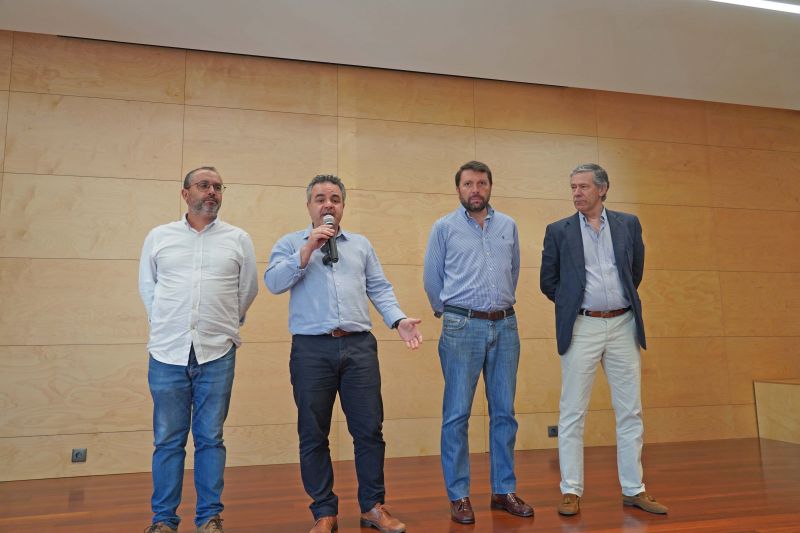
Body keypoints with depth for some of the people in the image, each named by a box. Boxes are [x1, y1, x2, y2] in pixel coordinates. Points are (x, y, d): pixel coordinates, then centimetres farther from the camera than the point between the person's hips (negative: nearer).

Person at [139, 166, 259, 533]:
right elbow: (146, 286, 15)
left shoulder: (238, 239, 6)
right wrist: (165, 324, 12)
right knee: (168, 440, 8)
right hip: (167, 352, 1)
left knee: (210, 438, 7)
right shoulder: (159, 237, 8)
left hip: (217, 353, 0)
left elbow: (247, 289, 12)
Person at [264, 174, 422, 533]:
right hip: (311, 349, -1)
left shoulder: (361, 244, 18)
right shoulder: (290, 243, 10)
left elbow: (379, 288, 11)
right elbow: (273, 282, -5)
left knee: (369, 429, 4)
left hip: (359, 346, 2)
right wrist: (308, 250, -11)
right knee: (313, 435, 6)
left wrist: (399, 320, -3)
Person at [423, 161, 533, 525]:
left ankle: (504, 490, 23)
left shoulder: (508, 226, 11)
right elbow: (432, 278, 6)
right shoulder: (444, 227, 1)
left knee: (504, 412, 10)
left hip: (505, 326, 4)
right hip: (462, 328, -3)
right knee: (457, 414, 1)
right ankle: (459, 496, 14)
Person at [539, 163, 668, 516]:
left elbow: (636, 272, 16)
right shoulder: (559, 231, 2)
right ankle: (571, 491, 12)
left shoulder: (628, 224, 7)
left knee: (630, 412, 8)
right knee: (572, 414, 2)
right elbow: (548, 280, 7)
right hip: (581, 328, -2)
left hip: (623, 325, 2)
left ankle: (634, 490, 21)